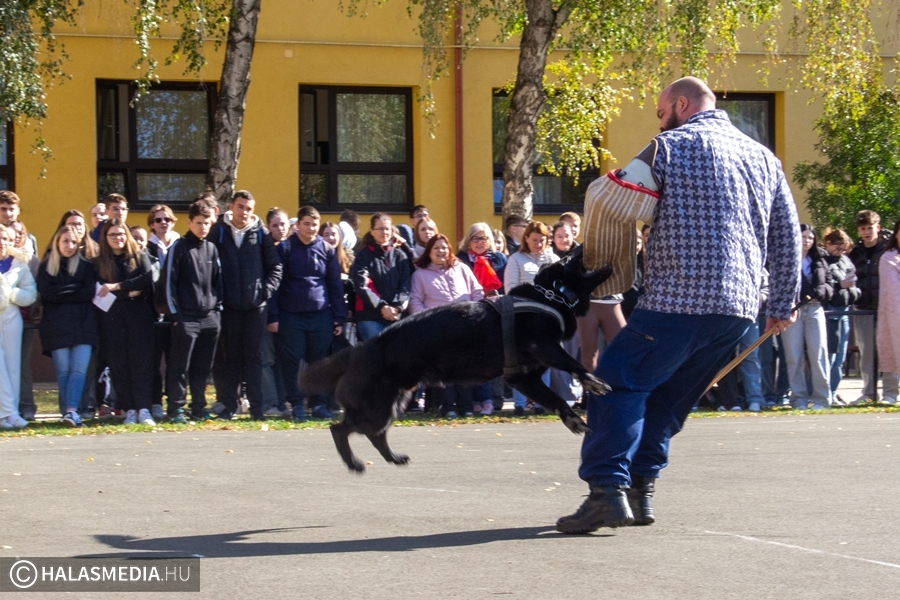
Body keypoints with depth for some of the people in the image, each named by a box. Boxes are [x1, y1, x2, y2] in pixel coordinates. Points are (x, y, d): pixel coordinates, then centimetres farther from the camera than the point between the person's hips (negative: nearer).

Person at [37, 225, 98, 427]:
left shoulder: (86, 266, 13)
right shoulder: (46, 267, 11)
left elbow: (90, 293, -2)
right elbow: (46, 292, -4)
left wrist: (61, 293, -3)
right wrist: (75, 290, -4)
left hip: (83, 325, 0)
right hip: (57, 326, 0)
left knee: (80, 369, -12)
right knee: (63, 371, -4)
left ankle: (71, 410, -19)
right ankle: (68, 411, -3)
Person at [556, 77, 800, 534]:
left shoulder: (672, 146, 0)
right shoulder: (763, 158, 20)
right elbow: (787, 238, 20)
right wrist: (781, 305, 25)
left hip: (680, 299, -7)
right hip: (739, 308, 7)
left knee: (617, 383, -6)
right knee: (668, 397, 17)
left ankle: (608, 490, -19)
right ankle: (640, 491, 12)